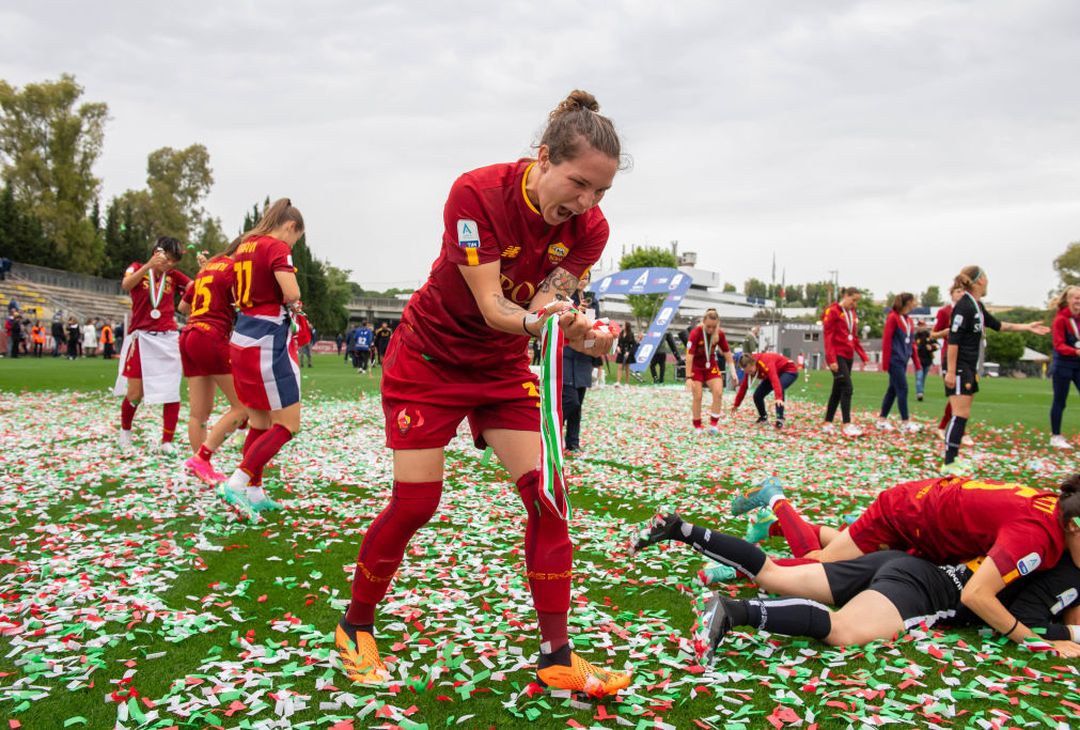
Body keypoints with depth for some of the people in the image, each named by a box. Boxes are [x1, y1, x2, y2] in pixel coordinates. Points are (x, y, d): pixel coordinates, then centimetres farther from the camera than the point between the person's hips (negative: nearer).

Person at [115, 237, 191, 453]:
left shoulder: (174, 276, 8)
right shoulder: (137, 268, 2)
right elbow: (126, 285, -20)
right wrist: (149, 265, -33)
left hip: (168, 339, 2)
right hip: (141, 338, -2)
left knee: (172, 392, -4)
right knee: (135, 393, 0)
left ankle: (167, 441, 7)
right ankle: (125, 430, 28)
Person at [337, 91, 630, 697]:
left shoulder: (589, 227, -13)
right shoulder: (478, 192, -26)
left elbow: (547, 305, -19)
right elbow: (491, 306, -30)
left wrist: (582, 331, -41)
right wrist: (534, 317, -52)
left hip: (505, 368, 4)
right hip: (430, 357, -4)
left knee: (547, 495, -7)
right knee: (414, 504, -4)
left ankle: (557, 657, 5)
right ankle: (356, 628, 22)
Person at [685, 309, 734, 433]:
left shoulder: (720, 334, -14)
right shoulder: (695, 333, -25)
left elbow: (727, 353, -3)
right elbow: (689, 356, -25)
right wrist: (688, 377, -26)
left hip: (711, 365, 3)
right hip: (696, 367, -3)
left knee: (718, 393, -12)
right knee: (697, 397, -4)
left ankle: (713, 424, -1)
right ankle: (697, 427, 10)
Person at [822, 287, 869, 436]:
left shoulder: (853, 314, 15)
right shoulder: (833, 311, -8)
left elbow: (855, 337, 19)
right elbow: (828, 336, -12)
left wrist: (863, 356, 10)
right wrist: (831, 359, -19)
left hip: (848, 356, 8)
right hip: (837, 356, -8)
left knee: (837, 390, 10)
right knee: (847, 388, -14)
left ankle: (827, 423, 16)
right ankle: (847, 425, -13)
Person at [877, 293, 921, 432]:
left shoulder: (909, 321, 13)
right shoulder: (893, 318, -9)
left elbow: (911, 342, 16)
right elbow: (886, 340, -12)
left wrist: (917, 362, 14)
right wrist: (885, 362, -15)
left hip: (903, 360, 8)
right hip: (895, 359, -8)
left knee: (893, 389, 10)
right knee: (902, 389, -6)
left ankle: (882, 420, 16)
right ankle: (905, 422, -1)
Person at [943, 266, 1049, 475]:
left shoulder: (977, 306, 14)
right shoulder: (964, 306, -16)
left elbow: (997, 325, 29)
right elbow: (953, 340, -20)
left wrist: (1027, 327, 31)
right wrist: (951, 371, -23)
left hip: (970, 369, 10)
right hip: (959, 369, -10)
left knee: (963, 414, 11)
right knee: (960, 415, -12)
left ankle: (953, 457, 16)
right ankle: (948, 463, -11)